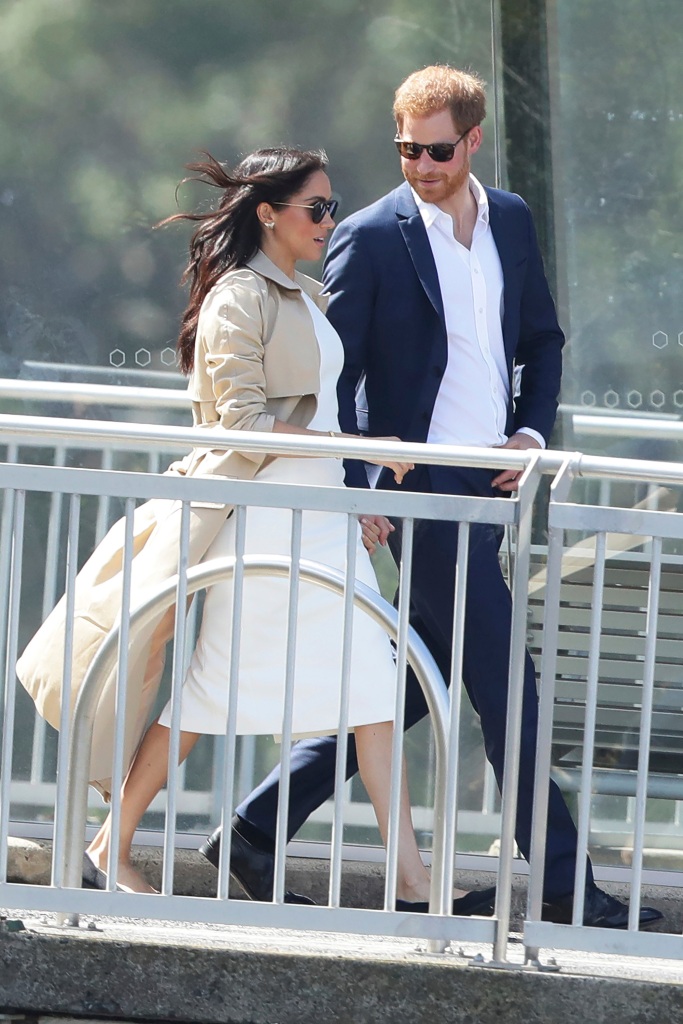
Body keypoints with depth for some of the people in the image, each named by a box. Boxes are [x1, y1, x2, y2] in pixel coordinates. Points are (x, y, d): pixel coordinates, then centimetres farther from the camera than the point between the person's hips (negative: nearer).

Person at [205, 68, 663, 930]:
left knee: (414, 683, 10)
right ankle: (560, 881, -3)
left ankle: (257, 827, 18)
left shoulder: (511, 220, 11)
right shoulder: (372, 237, -7)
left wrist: (533, 430, 5)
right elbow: (331, 375, -7)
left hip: (490, 485, 7)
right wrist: (356, 494, -13)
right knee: (506, 683, -7)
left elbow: (542, 339, 21)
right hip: (422, 490, -7)